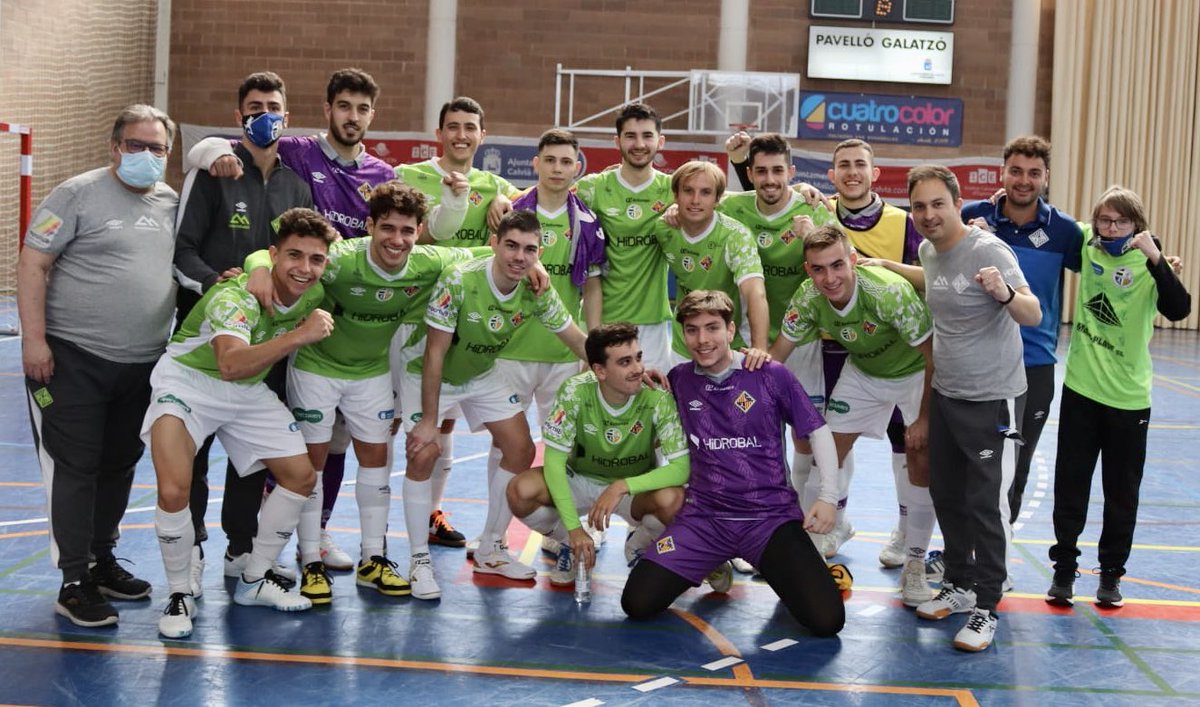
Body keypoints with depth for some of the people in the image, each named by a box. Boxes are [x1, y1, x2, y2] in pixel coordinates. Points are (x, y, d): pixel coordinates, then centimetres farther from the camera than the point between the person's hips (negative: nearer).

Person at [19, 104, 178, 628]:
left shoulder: (171, 202, 10)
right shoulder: (78, 194, -7)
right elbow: (32, 264, -10)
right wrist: (33, 338, -17)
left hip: (142, 365, 6)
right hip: (73, 358, -6)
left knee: (119, 466, 14)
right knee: (74, 468, -4)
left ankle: (102, 562, 29)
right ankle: (74, 584, 2)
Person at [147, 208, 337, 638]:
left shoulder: (314, 294, -9)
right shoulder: (236, 296, -33)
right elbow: (231, 364, -52)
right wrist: (299, 335, -56)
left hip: (250, 391, 7)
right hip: (187, 381, -7)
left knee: (301, 476, 5)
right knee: (174, 490, -25)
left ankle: (255, 581, 22)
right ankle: (179, 594, -1)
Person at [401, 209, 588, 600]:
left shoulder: (538, 292, -18)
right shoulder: (459, 281, -33)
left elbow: (579, 342, -8)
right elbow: (435, 354, -28)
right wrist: (428, 420, -26)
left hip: (483, 375, 5)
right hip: (428, 375, -5)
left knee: (521, 451, 1)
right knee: (423, 455, -18)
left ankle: (491, 549, 18)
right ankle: (419, 560, -3)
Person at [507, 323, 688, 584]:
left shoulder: (657, 400, -24)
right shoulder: (575, 392, -23)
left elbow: (681, 468, -27)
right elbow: (554, 461, -21)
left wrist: (621, 487, -39)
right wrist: (575, 528, -29)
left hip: (635, 487, -1)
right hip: (581, 481, 1)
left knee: (672, 498, -35)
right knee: (521, 490, -28)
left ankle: (638, 545, 3)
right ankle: (569, 543, 6)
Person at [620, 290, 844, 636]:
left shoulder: (770, 375, -4)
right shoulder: (678, 379, 4)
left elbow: (818, 431, 3)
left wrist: (828, 496, -6)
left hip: (771, 516, -2)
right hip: (703, 517, 3)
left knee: (826, 620, -19)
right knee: (637, 604, -12)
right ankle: (714, 563, 17)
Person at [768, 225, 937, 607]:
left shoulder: (890, 292, -38)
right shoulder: (808, 298, -24)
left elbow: (934, 357, -27)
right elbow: (776, 355, -10)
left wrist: (924, 419, -22)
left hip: (915, 372, -4)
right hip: (862, 372, 4)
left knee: (922, 463, -9)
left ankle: (915, 566, 6)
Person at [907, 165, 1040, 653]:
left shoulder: (988, 251, -20)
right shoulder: (929, 250, 3)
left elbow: (1034, 314, -30)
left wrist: (1006, 294, -50)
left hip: (991, 398, -8)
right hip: (945, 394, 8)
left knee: (985, 505, -6)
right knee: (946, 495, 15)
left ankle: (986, 610, 3)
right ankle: (959, 585, 30)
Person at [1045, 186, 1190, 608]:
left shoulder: (1147, 265, -9)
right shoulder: (1086, 248, 0)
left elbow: (1179, 310, -25)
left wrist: (1154, 258, -34)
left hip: (1128, 398, -2)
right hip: (1080, 389, 2)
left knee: (1122, 494, 9)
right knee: (1070, 487, 8)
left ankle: (1111, 574, 22)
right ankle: (1064, 569, 19)